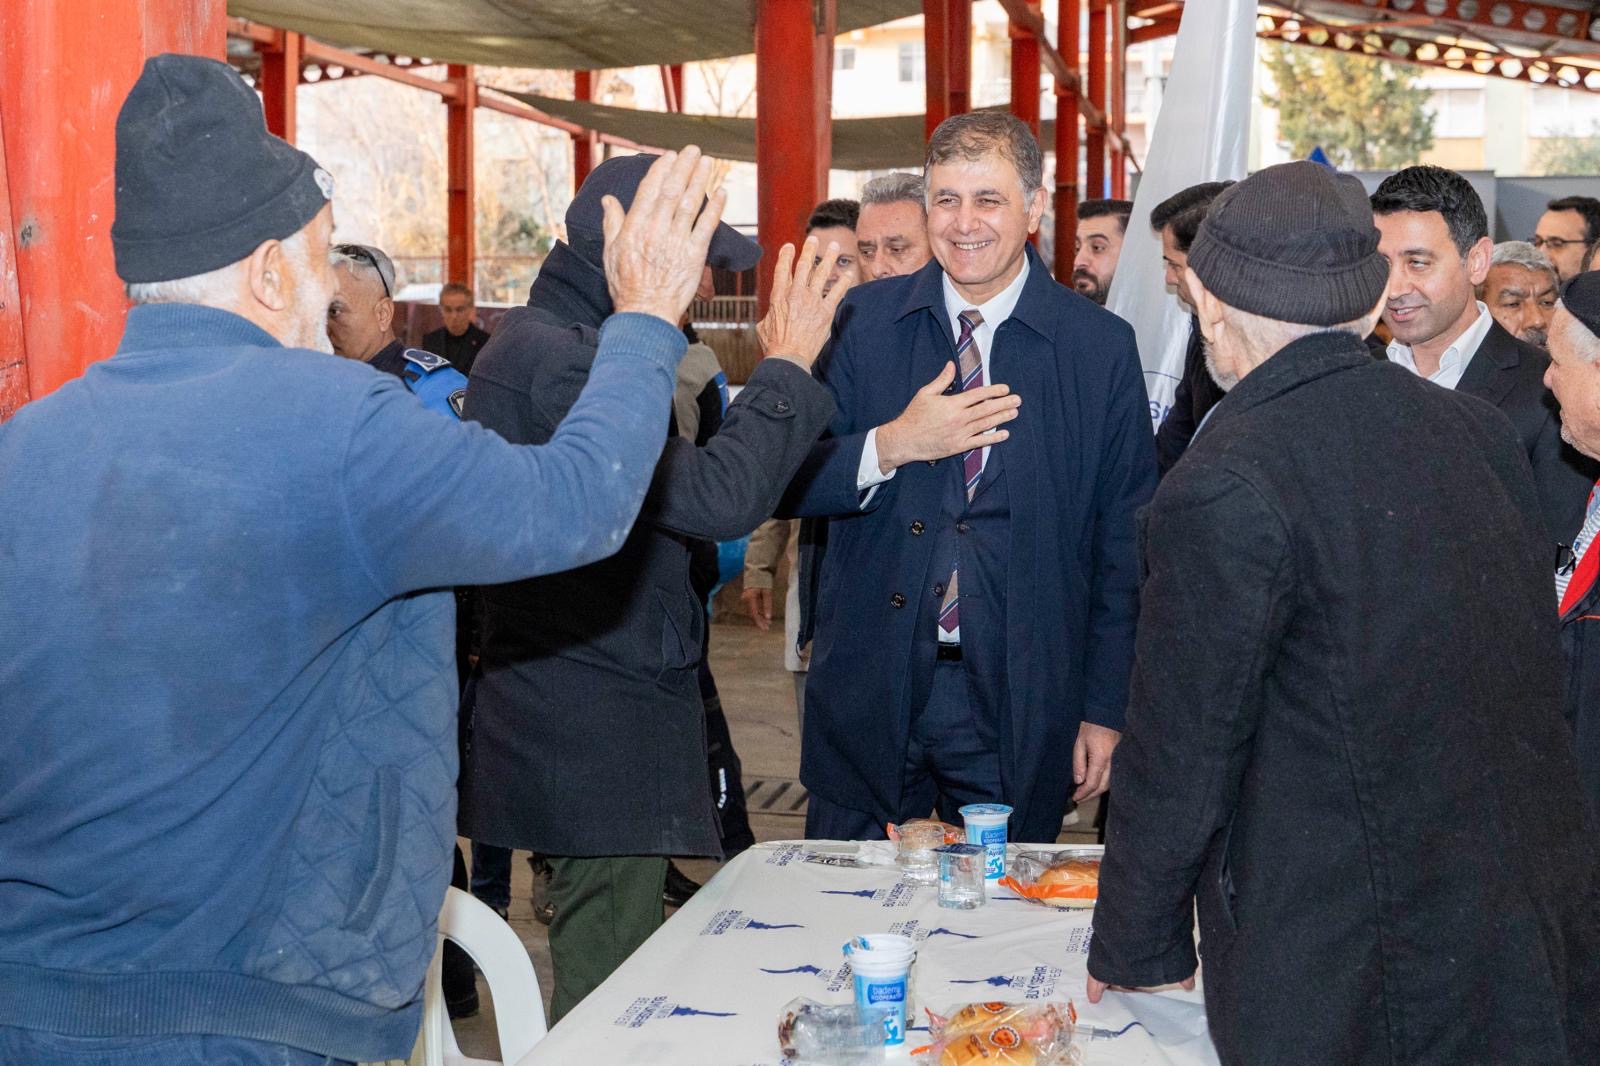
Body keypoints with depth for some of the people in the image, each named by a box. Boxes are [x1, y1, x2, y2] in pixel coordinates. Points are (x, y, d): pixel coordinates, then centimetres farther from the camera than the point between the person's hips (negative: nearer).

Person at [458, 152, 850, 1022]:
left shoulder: (534, 342, 15)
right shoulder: (560, 361, -20)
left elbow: (674, 486, 17)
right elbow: (719, 498, -26)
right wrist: (787, 365, -16)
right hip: (596, 737, -11)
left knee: (601, 987, 20)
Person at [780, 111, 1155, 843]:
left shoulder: (1101, 347, -1)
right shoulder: (865, 321, 2)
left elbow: (1123, 548, 2)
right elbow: (788, 485, 0)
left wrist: (1106, 710, 0)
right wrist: (891, 446, -16)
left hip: (1019, 707, -1)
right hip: (869, 698, 1)